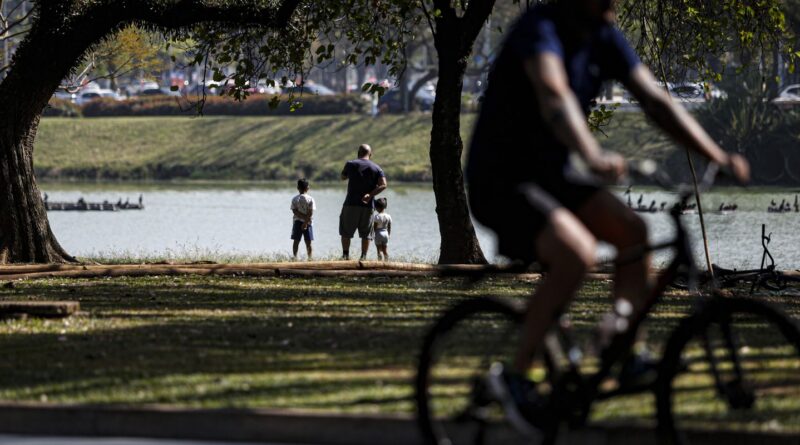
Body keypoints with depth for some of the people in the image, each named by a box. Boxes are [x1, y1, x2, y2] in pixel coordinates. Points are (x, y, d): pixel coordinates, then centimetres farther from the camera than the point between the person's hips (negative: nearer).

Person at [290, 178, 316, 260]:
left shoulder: (295, 199, 0)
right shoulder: (310, 199, -6)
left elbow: (294, 211, -8)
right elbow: (310, 213, -12)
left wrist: (303, 216, -10)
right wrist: (306, 221, -12)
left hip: (297, 222, 1)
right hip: (308, 222, -1)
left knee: (296, 241, 5)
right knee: (308, 242, 3)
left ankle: (295, 256, -2)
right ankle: (309, 257, 0)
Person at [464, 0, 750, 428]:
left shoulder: (605, 40, 1)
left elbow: (656, 101, -1)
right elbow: (555, 97, -41)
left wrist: (717, 156, -11)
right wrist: (594, 158, -58)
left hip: (552, 174, 8)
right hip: (501, 180, -8)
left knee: (633, 231, -11)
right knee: (577, 253, -29)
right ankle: (514, 375, -16)